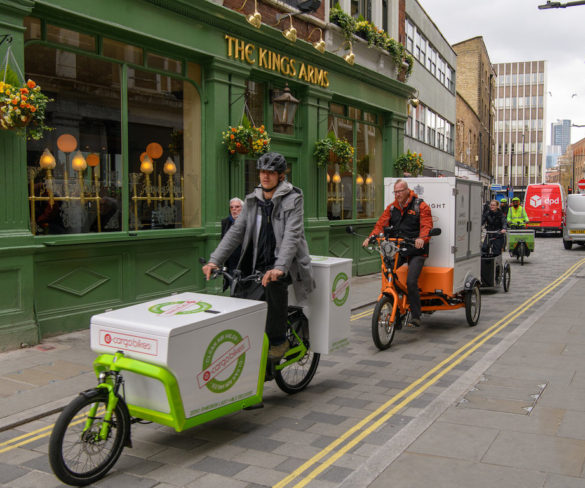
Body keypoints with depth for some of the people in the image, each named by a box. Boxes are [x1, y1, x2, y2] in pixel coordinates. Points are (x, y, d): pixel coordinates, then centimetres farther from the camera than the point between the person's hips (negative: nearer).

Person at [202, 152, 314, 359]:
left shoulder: (292, 199, -6)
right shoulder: (253, 200, 10)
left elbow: (292, 235, -20)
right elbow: (236, 231, 6)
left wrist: (279, 268, -35)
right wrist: (214, 260, -7)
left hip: (284, 265, -5)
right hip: (257, 267, 5)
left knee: (275, 282, -38)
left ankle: (278, 341, -20)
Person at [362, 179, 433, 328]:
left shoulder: (420, 206, -1)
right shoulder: (392, 207, 13)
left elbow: (426, 226, -13)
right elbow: (381, 223, 5)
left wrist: (422, 238, -35)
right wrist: (371, 237, -14)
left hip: (416, 251, -5)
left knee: (411, 282, -19)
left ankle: (416, 317, -5)